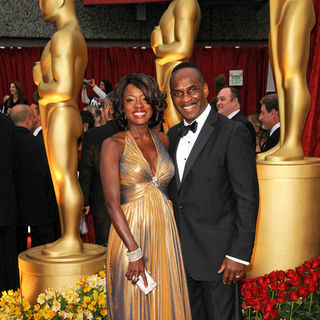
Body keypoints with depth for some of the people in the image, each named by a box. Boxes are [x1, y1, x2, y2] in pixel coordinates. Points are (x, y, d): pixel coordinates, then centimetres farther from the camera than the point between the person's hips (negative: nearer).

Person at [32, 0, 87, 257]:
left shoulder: (63, 38, -14)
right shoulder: (76, 38, 21)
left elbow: (64, 89, -23)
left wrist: (40, 88, -4)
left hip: (61, 119, -10)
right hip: (59, 120, 10)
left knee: (66, 179, -7)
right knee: (61, 179, 10)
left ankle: (72, 242, -2)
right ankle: (68, 238, 15)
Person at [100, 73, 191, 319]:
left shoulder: (163, 140, 9)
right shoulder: (113, 145, -6)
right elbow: (112, 202, -12)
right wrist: (134, 251, -17)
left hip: (165, 233, 5)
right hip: (130, 233, -4)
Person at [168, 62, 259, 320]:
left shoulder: (233, 133, -12)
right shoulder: (173, 135, 10)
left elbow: (248, 198, -14)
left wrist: (239, 254, -17)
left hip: (218, 255, -6)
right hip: (181, 253, 6)